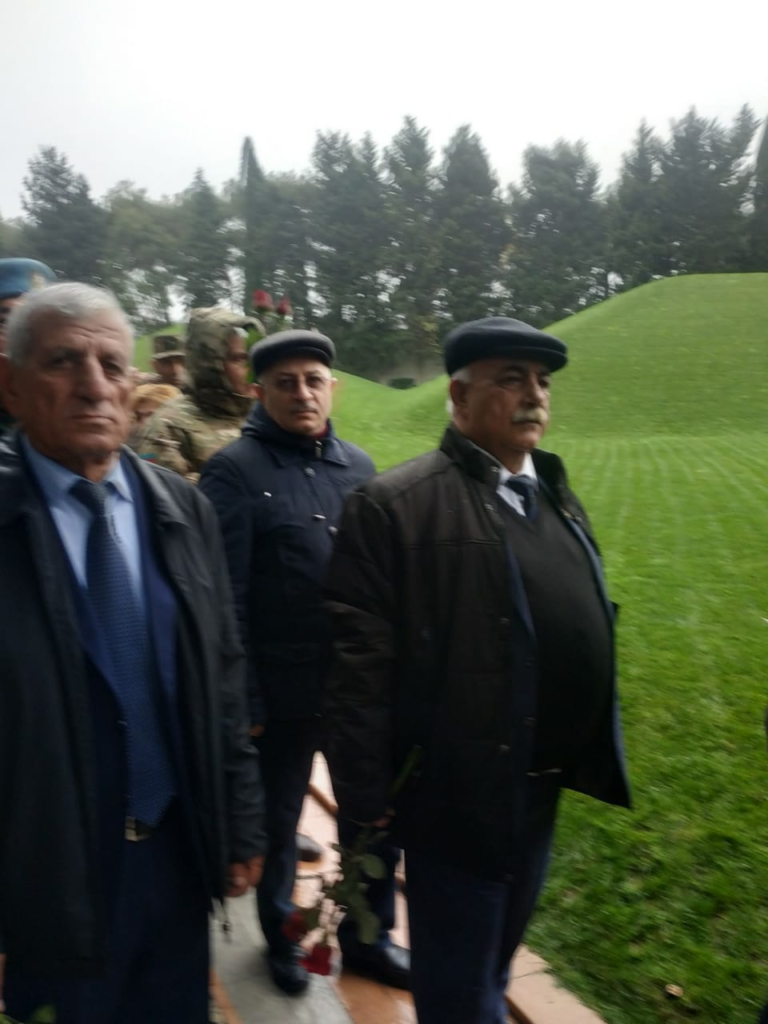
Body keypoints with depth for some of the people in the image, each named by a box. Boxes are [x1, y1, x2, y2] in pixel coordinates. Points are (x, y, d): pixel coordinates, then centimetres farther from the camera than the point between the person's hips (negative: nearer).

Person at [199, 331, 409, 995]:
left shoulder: (358, 466, 5)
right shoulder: (235, 471, -10)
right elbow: (225, 600, -12)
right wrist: (243, 701, -12)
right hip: (281, 692, -4)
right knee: (277, 823, 17)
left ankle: (369, 934, 40)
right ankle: (282, 937, 43)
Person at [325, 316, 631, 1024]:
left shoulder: (556, 496, 8)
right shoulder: (396, 506, -17)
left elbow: (587, 630, 14)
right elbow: (361, 660, -18)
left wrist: (591, 756, 14)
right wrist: (364, 796, -17)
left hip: (541, 787, 7)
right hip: (460, 788, -7)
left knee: (494, 960, 28)